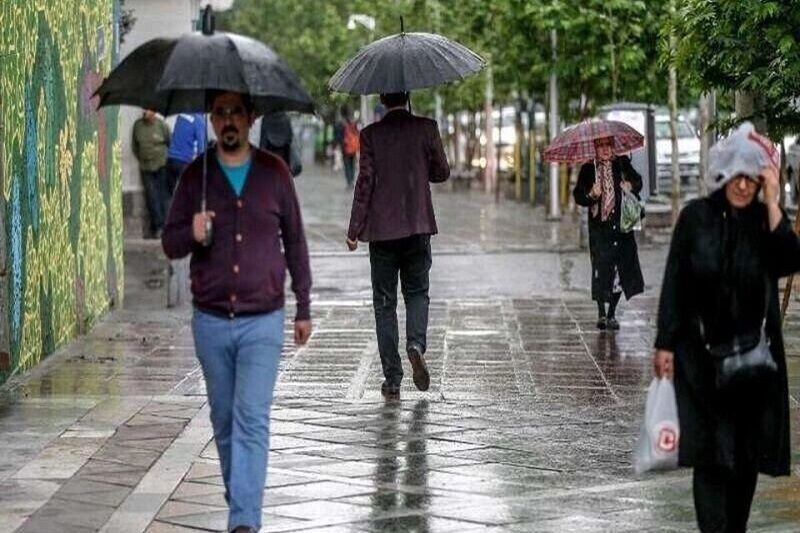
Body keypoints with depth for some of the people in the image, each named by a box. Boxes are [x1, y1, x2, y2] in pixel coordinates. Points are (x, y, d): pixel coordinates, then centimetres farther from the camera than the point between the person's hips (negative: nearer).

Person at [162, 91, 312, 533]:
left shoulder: (274, 172, 1)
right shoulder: (195, 175, 2)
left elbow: (294, 241, 9)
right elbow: (169, 244, 4)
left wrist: (303, 308, 11)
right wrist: (191, 235, -20)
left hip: (262, 321, -2)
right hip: (210, 322, 2)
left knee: (252, 420, -12)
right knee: (224, 420, 12)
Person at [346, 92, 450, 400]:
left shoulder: (371, 134, -5)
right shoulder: (426, 128, -3)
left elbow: (365, 181, -7)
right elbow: (442, 173, 4)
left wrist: (354, 230, -1)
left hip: (382, 229, -1)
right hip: (418, 226, 1)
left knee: (384, 302, 7)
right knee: (417, 292, 18)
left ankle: (392, 379, 5)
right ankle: (416, 344, -11)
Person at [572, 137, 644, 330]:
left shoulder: (622, 164, 6)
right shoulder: (588, 170, 3)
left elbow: (638, 181, 18)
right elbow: (578, 196, 2)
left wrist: (631, 186, -4)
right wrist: (591, 195, -18)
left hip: (621, 225, 2)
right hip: (599, 227, -1)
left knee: (621, 270, 1)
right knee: (600, 270, -5)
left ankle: (612, 314, 14)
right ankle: (601, 313, 9)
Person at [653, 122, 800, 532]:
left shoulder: (767, 220, 2)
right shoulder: (696, 217, -3)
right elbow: (674, 281, -2)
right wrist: (665, 344, -6)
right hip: (703, 352, -2)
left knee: (747, 452, 7)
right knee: (711, 452, -7)